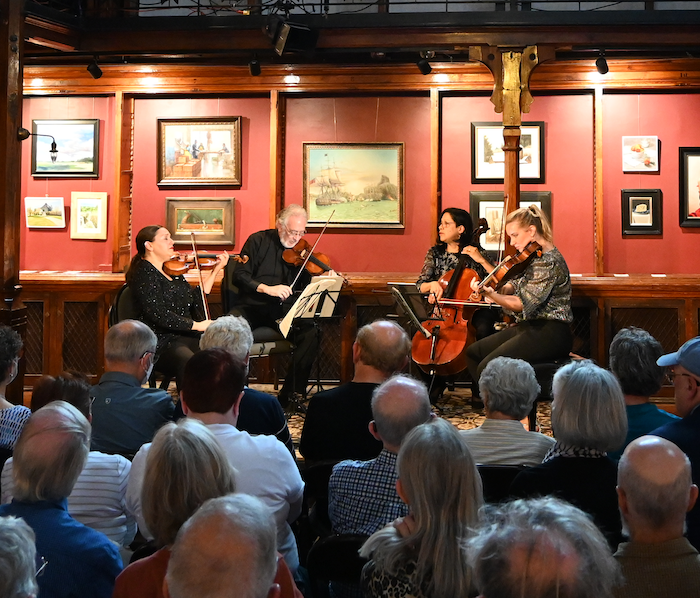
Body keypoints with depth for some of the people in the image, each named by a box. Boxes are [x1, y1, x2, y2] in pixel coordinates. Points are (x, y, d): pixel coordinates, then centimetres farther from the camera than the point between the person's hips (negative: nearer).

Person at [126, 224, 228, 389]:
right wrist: (196, 325, -15)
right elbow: (158, 315, -15)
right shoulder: (144, 273, -5)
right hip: (161, 342, -7)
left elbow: (196, 301, 19)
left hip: (186, 337, 7)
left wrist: (216, 269, 18)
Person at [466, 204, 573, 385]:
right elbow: (514, 285, 12)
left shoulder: (548, 262, -18)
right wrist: (500, 289, -11)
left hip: (550, 333, -10)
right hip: (529, 327, 10)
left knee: (488, 367, -23)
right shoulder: (532, 257, 11)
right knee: (473, 352, 9)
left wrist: (492, 295, -33)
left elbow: (525, 304, -22)